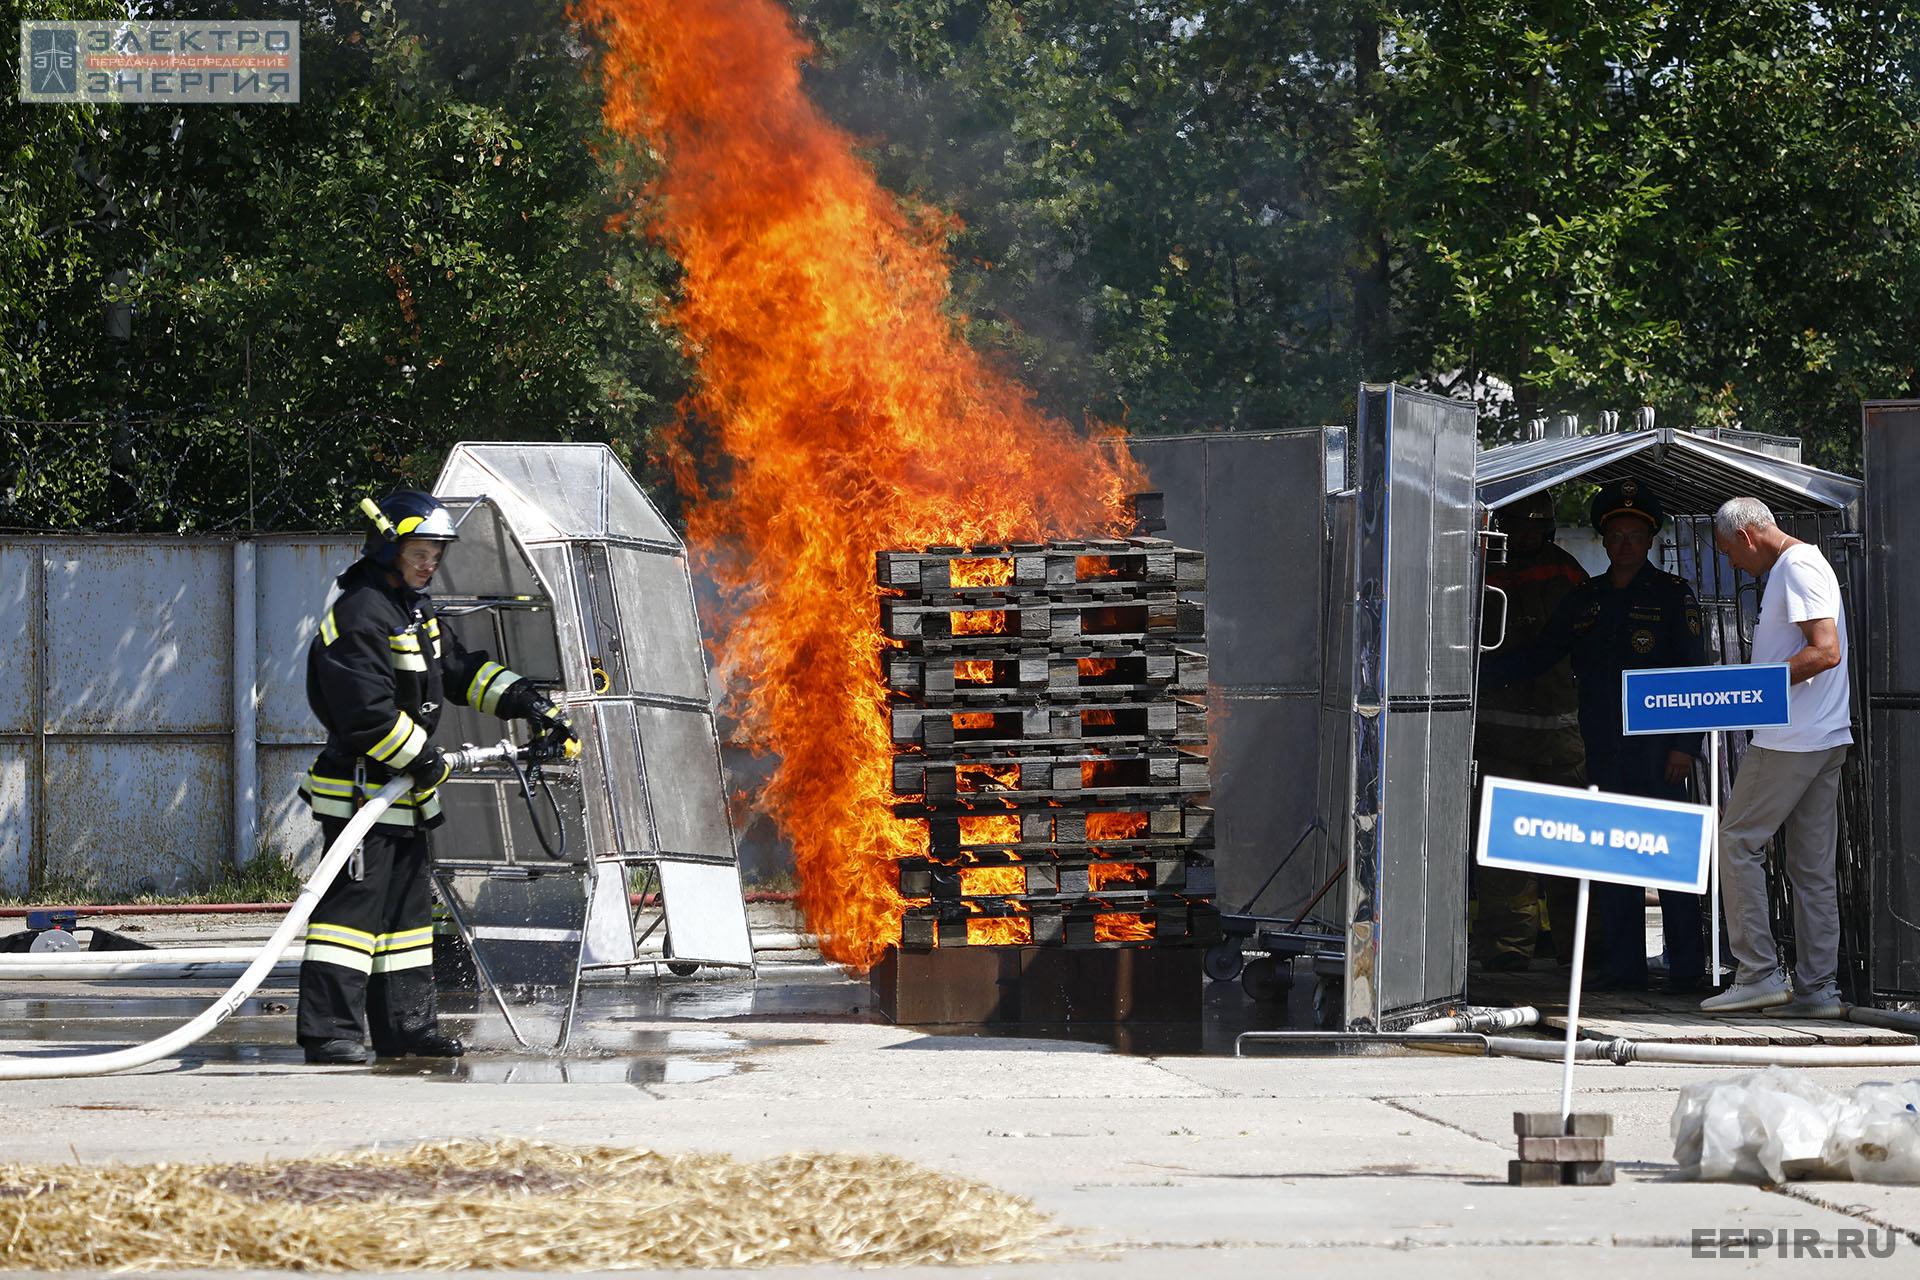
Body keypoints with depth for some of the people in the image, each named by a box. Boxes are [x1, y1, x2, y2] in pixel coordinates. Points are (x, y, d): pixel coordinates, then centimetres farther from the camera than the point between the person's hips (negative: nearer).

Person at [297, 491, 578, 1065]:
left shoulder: (415, 610, 15)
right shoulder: (360, 615, -18)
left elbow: (463, 670, 21)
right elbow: (368, 713, -24)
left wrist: (527, 702, 9)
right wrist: (423, 759, -16)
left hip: (403, 796, 10)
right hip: (361, 791, -10)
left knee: (407, 907, 14)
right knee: (355, 904, -13)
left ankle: (405, 1023, 20)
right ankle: (328, 1031, -14)